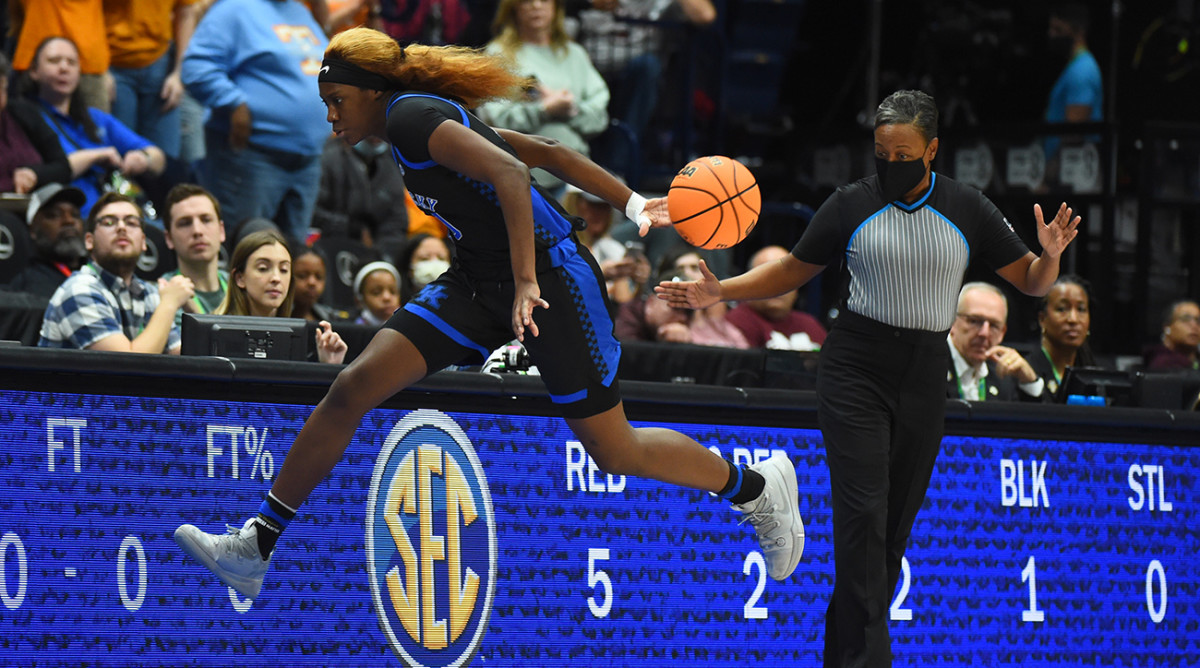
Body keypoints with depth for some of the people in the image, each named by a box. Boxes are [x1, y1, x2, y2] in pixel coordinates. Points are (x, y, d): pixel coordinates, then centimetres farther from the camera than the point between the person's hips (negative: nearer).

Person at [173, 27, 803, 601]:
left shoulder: (411, 114, -15)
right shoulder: (431, 116, 13)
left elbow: (509, 174, -28)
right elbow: (546, 152, 16)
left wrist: (526, 282, -32)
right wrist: (632, 203, 19)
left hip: (550, 275, -9)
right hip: (480, 282, 9)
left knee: (613, 451, 0)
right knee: (352, 388, -4)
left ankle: (757, 486, 25)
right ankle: (254, 547, -3)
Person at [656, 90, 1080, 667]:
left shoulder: (966, 209, 3)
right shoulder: (852, 204, -1)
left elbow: (1030, 281, 6)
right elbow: (792, 271, 9)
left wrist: (1050, 256, -17)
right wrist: (720, 292, -4)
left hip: (922, 380, 2)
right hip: (856, 372, -2)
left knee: (894, 526, 4)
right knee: (862, 513, -15)